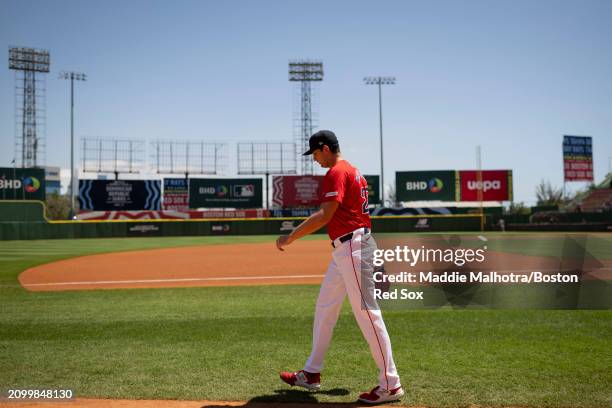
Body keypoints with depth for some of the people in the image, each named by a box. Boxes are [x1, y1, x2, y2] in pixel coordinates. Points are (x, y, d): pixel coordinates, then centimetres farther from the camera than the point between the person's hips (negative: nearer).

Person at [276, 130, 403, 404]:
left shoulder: (337, 172, -12)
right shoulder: (352, 171, 19)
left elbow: (325, 215, -22)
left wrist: (290, 237, -17)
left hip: (353, 248, -11)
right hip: (344, 250, 11)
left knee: (367, 313, -7)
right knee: (324, 307, 16)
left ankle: (390, 384, 1)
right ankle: (311, 374, 26)